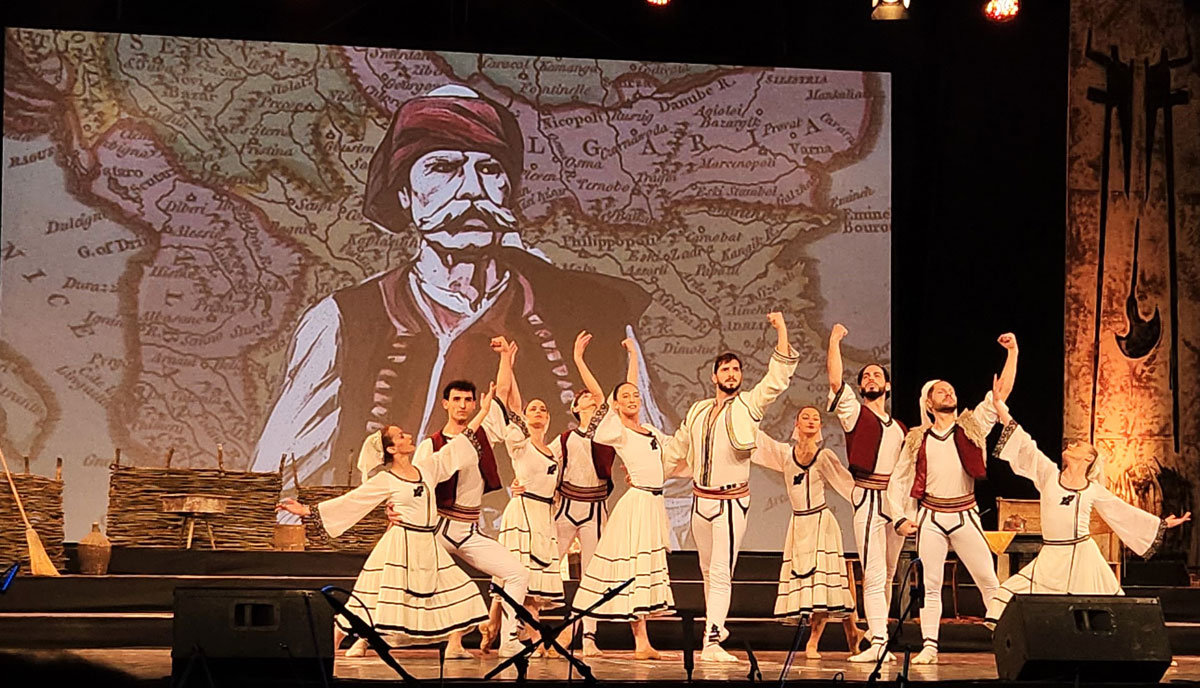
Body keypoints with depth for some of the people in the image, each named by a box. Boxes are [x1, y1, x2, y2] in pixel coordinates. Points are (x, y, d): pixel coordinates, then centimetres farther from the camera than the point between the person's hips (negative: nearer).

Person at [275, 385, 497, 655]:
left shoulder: (427, 467, 8)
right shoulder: (384, 481, -5)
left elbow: (461, 442, 13)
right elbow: (348, 501, -5)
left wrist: (484, 411, 13)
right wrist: (307, 511, -9)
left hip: (428, 544, 5)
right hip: (401, 542, -5)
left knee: (454, 590, 2)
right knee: (389, 591, -6)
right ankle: (361, 641, 6)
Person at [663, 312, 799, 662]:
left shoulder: (749, 405, -3)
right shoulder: (697, 411, 10)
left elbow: (778, 377, -13)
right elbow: (675, 449, 23)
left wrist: (782, 331, -18)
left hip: (731, 502, -5)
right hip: (700, 499, 5)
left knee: (721, 573, -11)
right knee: (708, 570, 16)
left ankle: (712, 642, -16)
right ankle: (716, 625, 31)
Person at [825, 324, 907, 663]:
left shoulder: (899, 428, 20)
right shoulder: (854, 412, 4)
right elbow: (835, 380, -11)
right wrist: (835, 339, -6)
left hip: (896, 503, 6)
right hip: (868, 498, -6)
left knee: (888, 574, 8)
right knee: (874, 575, -13)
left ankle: (877, 636, 16)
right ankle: (878, 642, -18)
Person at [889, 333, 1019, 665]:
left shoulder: (971, 426, 4)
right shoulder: (917, 439, 5)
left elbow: (1002, 391, -2)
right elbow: (900, 479, 11)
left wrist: (1012, 352, -7)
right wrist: (901, 517, 1)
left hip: (965, 516, 0)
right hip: (930, 517, 1)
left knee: (988, 581, -3)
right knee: (930, 585, 2)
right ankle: (929, 647, 5)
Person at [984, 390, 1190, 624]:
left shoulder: (1094, 491, 7)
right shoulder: (1049, 475, 5)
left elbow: (1125, 513, 16)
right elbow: (1024, 444, 0)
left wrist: (1162, 524, 18)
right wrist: (999, 405, -5)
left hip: (1082, 554, 0)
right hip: (1051, 556, 0)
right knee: (1010, 596, -10)